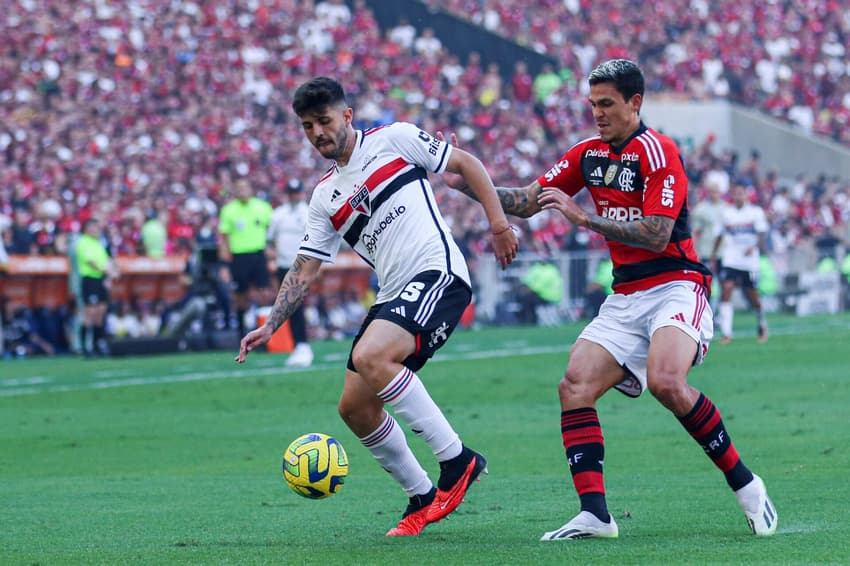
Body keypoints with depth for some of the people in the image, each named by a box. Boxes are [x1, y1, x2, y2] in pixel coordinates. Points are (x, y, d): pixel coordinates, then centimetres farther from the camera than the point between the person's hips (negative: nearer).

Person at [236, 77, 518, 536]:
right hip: (392, 294, 8)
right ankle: (422, 498, 17)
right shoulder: (325, 197, 19)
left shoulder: (393, 139, 4)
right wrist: (270, 326, 8)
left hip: (438, 273, -8)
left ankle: (457, 460, -20)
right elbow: (305, 270, 18)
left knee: (370, 357, -29)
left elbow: (465, 163, 8)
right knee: (355, 407, 2)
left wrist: (498, 221, -1)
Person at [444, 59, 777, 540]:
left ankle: (745, 485, -15)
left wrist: (583, 217, -22)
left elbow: (657, 234, -20)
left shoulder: (658, 151, -11)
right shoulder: (589, 154, 12)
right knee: (575, 386, -13)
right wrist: (469, 183, 1)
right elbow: (526, 202, 16)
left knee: (665, 381, -31)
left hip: (676, 288, -7)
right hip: (626, 297, 7)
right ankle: (594, 515, -15)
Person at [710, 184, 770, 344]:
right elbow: (720, 235, 17)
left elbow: (762, 234, -5)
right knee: (726, 290, -15)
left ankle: (762, 325, 35)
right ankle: (726, 332, -16)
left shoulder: (756, 212, 0)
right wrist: (714, 253, 15)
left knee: (752, 295, 5)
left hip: (749, 261, -2)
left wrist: (754, 247, -22)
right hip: (730, 260, 2)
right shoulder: (727, 213, 8)